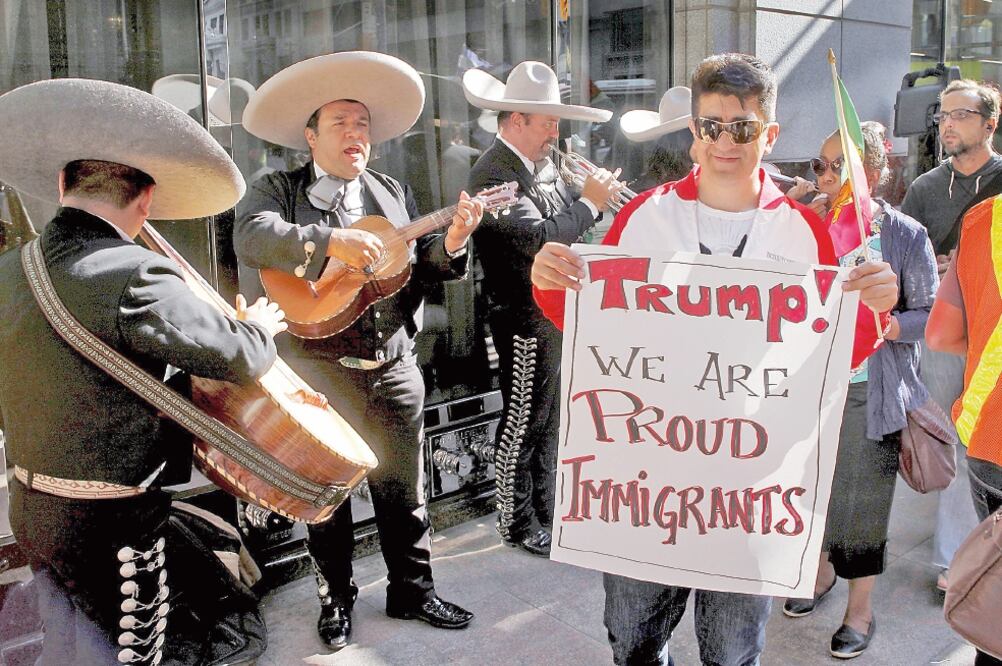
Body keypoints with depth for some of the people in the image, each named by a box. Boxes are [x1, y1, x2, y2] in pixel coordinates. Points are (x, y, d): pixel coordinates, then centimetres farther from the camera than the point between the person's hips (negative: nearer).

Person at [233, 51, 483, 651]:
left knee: (403, 490, 13)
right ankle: (336, 600, 31)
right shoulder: (278, 190, 1)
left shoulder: (395, 194, 12)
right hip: (316, 372, -3)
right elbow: (250, 235, -20)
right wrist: (330, 240, -31)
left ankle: (412, 590, 32)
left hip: (395, 371, 3)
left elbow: (422, 269, 10)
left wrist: (450, 244, -11)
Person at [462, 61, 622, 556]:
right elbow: (538, 238, -28)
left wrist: (595, 197, -3)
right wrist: (590, 202, -17)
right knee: (522, 423, 4)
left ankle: (543, 510, 35)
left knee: (549, 420, 19)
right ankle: (516, 523, 21)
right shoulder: (493, 174, -17)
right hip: (527, 321, -9)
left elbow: (565, 226, 14)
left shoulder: (542, 165, 10)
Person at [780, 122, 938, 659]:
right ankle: (822, 571, 42)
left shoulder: (905, 236, -7)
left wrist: (885, 325, -21)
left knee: (862, 499, 6)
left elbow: (931, 315, -5)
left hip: (869, 392, -3)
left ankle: (860, 610, 27)